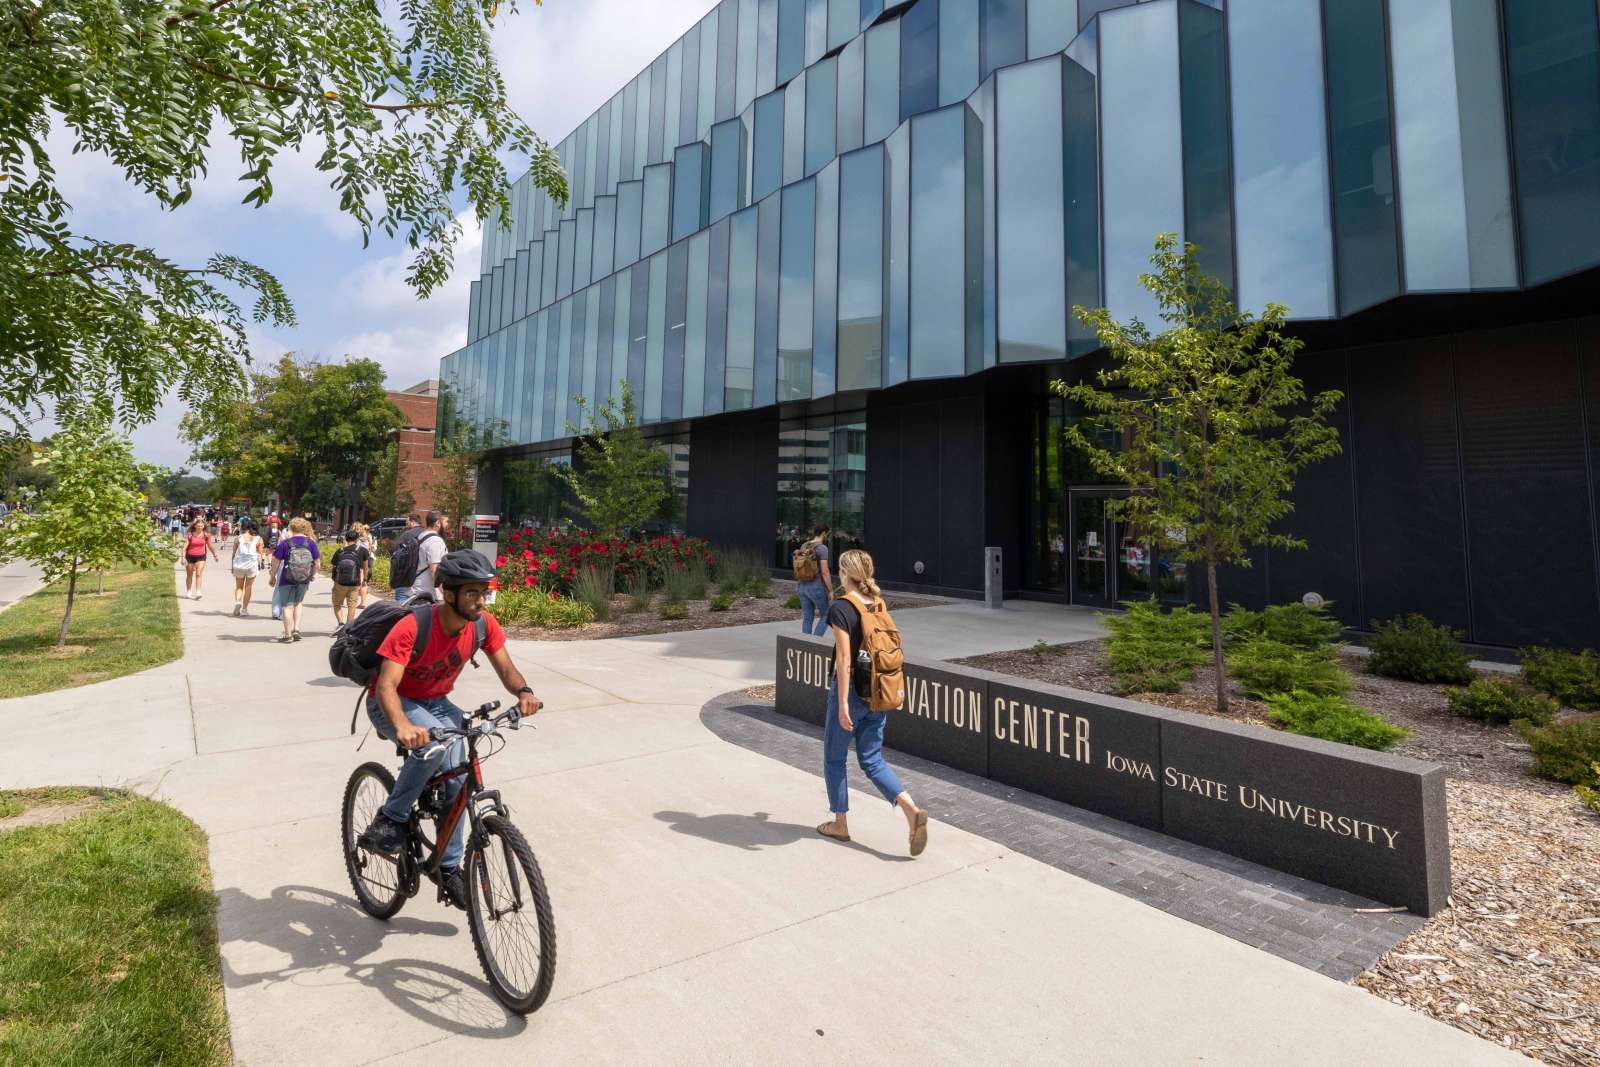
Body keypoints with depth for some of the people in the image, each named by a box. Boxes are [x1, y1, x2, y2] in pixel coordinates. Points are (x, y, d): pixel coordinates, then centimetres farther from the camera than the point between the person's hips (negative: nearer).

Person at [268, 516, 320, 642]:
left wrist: (272, 576, 9)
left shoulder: (285, 543, -7)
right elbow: (317, 561, 2)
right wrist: (313, 574, 18)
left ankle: (288, 635, 10)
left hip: (287, 579, -3)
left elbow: (276, 561, -4)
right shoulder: (311, 543, -2)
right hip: (304, 580, 3)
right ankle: (296, 629, 12)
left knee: (287, 606, 6)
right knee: (297, 603, 22)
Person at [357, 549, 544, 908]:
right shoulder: (412, 627, -32)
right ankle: (389, 820, -13)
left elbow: (506, 669, -12)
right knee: (434, 742, -35)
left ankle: (449, 865, 7)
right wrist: (403, 726, -57)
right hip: (391, 704, -5)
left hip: (436, 703, 5)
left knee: (457, 778, -13)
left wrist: (524, 692, -35)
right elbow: (386, 685, -37)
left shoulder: (483, 624, -17)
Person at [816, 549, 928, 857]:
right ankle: (913, 811, -3)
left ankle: (840, 824, 25)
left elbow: (844, 659, -20)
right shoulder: (879, 604, 5)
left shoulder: (841, 608, -16)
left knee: (833, 758, 14)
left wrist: (842, 702, -17)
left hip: (851, 691, -6)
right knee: (872, 759, 14)